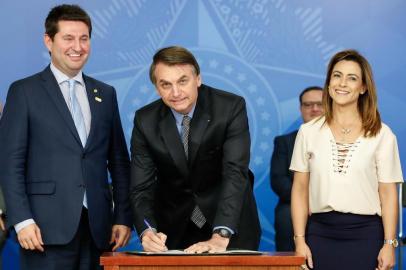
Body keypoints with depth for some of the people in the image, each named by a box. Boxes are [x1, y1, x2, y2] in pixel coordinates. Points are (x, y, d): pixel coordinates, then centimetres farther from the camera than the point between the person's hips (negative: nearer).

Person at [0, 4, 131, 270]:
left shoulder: (105, 94, 16)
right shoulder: (24, 91, 3)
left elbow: (119, 162, 16)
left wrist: (123, 218, 8)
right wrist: (22, 220, -11)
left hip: (97, 227, 4)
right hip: (48, 227, -4)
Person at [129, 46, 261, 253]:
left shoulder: (231, 108, -18)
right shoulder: (145, 121, -11)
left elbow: (235, 173, -27)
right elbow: (141, 186, -12)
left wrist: (220, 237, -38)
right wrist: (148, 232, -32)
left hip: (230, 226, -1)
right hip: (174, 227, 2)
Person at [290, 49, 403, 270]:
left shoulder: (381, 135, 3)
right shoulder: (309, 132, 7)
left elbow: (388, 193, 2)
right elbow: (300, 190, 7)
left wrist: (389, 244, -4)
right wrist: (300, 240, 0)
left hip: (365, 234, -1)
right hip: (320, 233, 1)